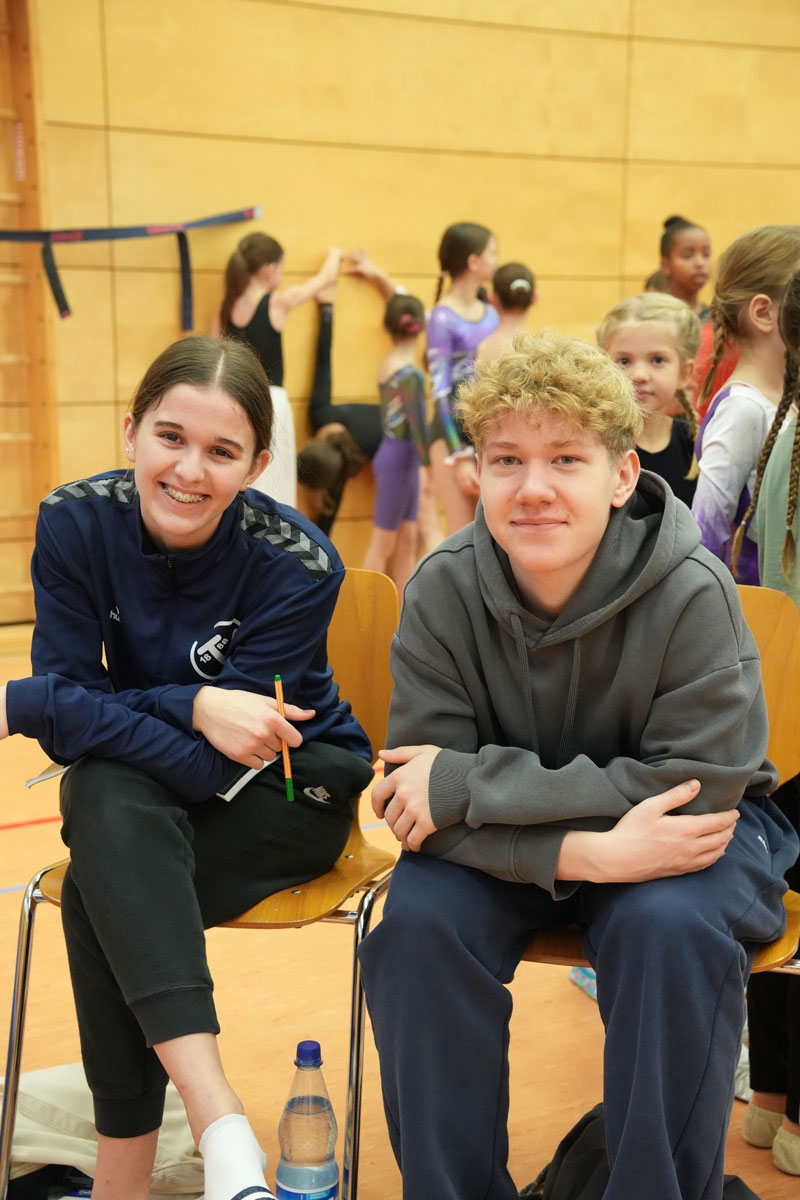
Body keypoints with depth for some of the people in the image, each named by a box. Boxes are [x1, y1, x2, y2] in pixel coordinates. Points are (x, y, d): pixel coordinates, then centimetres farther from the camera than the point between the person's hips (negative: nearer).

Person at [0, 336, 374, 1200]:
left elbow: (230, 758, -23)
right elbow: (70, 696, -17)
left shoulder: (297, 565, -22)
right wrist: (195, 707, -35)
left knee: (100, 888, -32)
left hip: (294, 792, -3)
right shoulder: (76, 522, -14)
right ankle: (219, 1125, -38)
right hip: (144, 800, 3)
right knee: (107, 797, -35)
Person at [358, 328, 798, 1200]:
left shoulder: (691, 592, -22)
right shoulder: (441, 591, -16)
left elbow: (695, 785, -23)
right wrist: (584, 853, -34)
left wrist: (469, 782, -26)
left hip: (687, 832, -2)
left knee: (671, 929, -32)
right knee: (418, 924, -24)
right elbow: (430, 809, -16)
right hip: (503, 845, 2)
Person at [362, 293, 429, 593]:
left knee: (407, 540, 13)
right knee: (383, 542, 0)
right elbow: (417, 422, -21)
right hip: (398, 458, -8)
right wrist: (431, 464, -18)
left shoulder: (390, 363, 7)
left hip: (396, 455, 8)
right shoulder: (409, 372, -19)